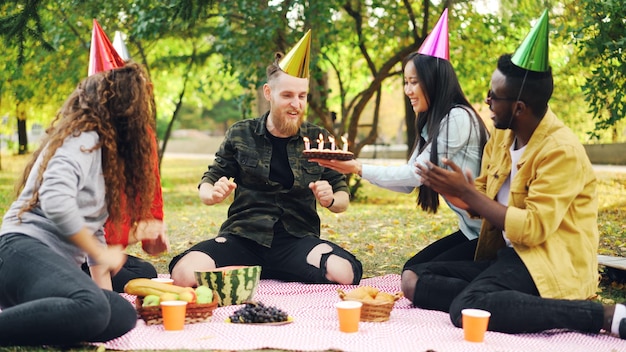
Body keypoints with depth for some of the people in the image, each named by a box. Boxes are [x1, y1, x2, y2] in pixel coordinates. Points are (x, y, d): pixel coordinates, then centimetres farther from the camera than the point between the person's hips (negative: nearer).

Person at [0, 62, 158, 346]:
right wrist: (100, 253, -10)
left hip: (55, 261, 10)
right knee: (90, 309, -37)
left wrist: (103, 287, 17)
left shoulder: (102, 150, 26)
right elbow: (56, 201, -21)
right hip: (25, 250, -10)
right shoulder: (83, 139, -4)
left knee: (123, 315, -14)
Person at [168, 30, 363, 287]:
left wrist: (331, 200, -12)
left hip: (297, 239, 1)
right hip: (243, 237, -1)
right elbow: (206, 185, 11)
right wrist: (213, 193, -13)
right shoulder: (241, 134, 8)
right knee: (184, 274, -29)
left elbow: (343, 199, 12)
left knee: (346, 273, -32)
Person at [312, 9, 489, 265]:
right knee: (413, 268, 6)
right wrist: (356, 168, -6)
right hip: (471, 230, 10)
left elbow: (417, 174, -20)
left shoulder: (459, 118, -20)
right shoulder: (431, 126, 11)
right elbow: (408, 183, 5)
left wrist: (360, 169, -16)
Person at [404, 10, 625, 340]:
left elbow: (532, 229, -23)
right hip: (509, 255, 9)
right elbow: (482, 201, 16)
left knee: (468, 309, -35)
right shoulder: (502, 136, 9)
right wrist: (453, 189, -6)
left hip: (550, 264, -8)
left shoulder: (561, 151, -16)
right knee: (414, 279, -3)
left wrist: (466, 192, -19)